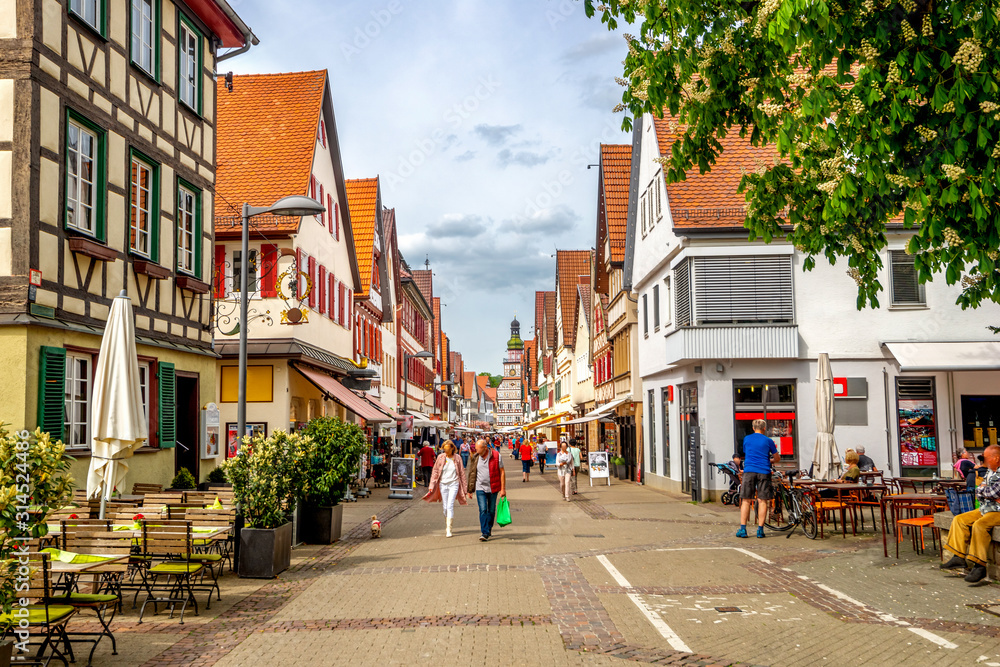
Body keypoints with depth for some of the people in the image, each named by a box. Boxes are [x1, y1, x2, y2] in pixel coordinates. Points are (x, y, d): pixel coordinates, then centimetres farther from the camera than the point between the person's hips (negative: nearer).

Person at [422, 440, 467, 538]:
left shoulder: (457, 458, 0)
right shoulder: (440, 457, 1)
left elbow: (462, 473, 6)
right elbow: (435, 471, 6)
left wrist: (464, 487, 6)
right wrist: (432, 485, 2)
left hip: (454, 484, -2)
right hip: (443, 484, 2)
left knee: (450, 505, -14)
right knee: (445, 507, 6)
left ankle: (449, 529, -16)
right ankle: (446, 526, 21)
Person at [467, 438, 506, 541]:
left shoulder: (496, 456, -7)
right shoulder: (475, 457, 1)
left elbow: (502, 472, -2)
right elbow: (472, 473, 10)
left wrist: (503, 489, -5)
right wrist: (470, 489, 10)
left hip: (493, 488, -1)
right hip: (480, 488, 1)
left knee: (491, 510, 10)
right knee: (483, 510, -10)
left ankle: (489, 528, 28)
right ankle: (485, 533, -11)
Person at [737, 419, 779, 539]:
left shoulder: (746, 439, 12)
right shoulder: (768, 441, 6)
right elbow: (777, 458, 15)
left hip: (749, 470, 1)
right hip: (763, 472, -1)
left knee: (746, 500, 3)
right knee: (762, 501, 3)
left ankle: (742, 529, -2)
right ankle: (760, 529, 1)